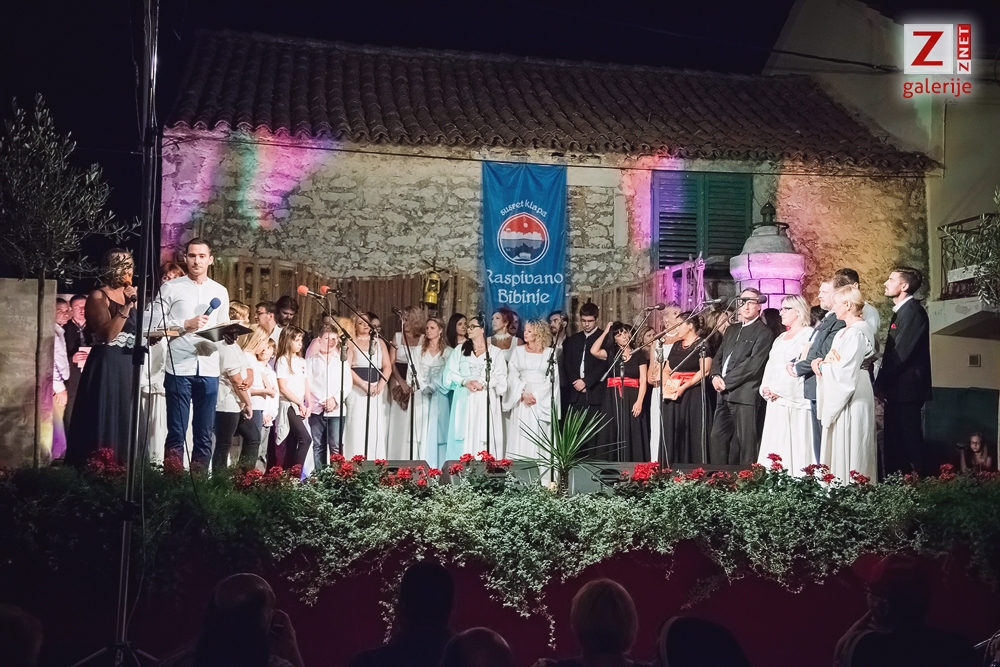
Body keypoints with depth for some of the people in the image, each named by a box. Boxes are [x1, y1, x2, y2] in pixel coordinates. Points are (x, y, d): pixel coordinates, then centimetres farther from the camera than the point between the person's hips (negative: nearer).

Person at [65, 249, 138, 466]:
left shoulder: (129, 295, 14)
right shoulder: (98, 296, -7)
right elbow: (107, 334, -19)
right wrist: (127, 306, -22)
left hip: (128, 365, 8)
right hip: (107, 364, -7)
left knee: (124, 418, 9)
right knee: (104, 419, -6)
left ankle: (120, 465, 14)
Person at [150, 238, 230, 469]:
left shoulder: (220, 292, 15)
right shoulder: (170, 287, 4)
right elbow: (155, 324, -3)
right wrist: (186, 324, -13)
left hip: (209, 369, 4)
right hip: (179, 367, -3)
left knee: (204, 433, 7)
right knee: (177, 431, -1)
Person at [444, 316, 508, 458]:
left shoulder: (496, 352, 7)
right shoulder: (460, 350, 13)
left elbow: (500, 377, -2)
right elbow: (450, 373, 6)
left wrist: (483, 384, -18)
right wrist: (465, 382, -12)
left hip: (486, 401, -2)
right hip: (464, 401, 2)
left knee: (484, 437, -6)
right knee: (464, 437, -2)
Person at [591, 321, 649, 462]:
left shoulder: (639, 354, 5)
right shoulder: (611, 353, 9)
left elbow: (643, 380, -1)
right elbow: (594, 351, -10)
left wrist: (639, 401, -13)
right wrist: (605, 332, -2)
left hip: (631, 399, -2)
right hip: (613, 400, 2)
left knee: (631, 435, -3)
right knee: (613, 434, 2)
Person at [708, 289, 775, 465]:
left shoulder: (764, 333, -5)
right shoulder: (731, 331, 21)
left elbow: (753, 364, -14)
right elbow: (719, 356, 19)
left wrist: (727, 381, -13)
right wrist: (716, 376, -2)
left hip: (745, 395, -8)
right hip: (725, 395, 8)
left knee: (745, 443, -4)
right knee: (717, 438, 8)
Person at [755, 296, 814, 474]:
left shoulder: (808, 334, -5)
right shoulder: (780, 338, 22)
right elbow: (771, 366, 19)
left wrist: (779, 389, -15)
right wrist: (765, 388, 0)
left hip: (794, 400, -8)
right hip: (776, 401, 8)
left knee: (794, 445, -8)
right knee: (775, 445, 4)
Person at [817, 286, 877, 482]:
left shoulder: (856, 332, -16)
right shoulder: (845, 332, 14)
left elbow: (847, 370, -22)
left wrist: (824, 366, -7)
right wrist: (824, 363, -5)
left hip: (850, 401, -10)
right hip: (840, 399, 10)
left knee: (847, 451, -5)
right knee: (839, 450, 11)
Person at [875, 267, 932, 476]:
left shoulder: (913, 311, -14)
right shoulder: (902, 311, 16)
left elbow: (900, 353, -19)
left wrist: (881, 382, -13)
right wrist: (883, 382, 10)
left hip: (906, 388, -10)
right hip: (898, 389, 10)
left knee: (909, 441, -5)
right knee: (895, 442, 12)